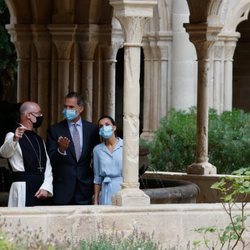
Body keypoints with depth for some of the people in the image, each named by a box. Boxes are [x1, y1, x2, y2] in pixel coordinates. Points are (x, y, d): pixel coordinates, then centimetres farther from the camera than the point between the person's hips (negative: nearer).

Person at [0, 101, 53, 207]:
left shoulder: (39, 139, 19)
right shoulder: (13, 135, -3)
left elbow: (47, 166, 13)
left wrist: (46, 187, -4)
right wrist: (14, 139, -45)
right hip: (23, 190, -7)